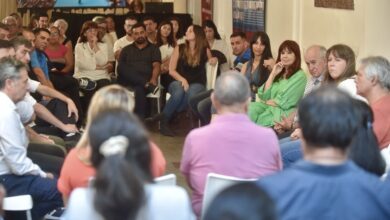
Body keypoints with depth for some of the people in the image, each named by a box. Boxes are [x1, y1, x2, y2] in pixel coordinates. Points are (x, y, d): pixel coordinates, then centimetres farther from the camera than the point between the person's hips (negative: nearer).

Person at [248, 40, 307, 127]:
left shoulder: (300, 75, -2)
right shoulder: (279, 74, 18)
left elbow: (285, 102, -9)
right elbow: (264, 95, 6)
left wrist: (267, 102, 3)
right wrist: (273, 74, 2)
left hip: (283, 113, -6)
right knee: (250, 109, -25)